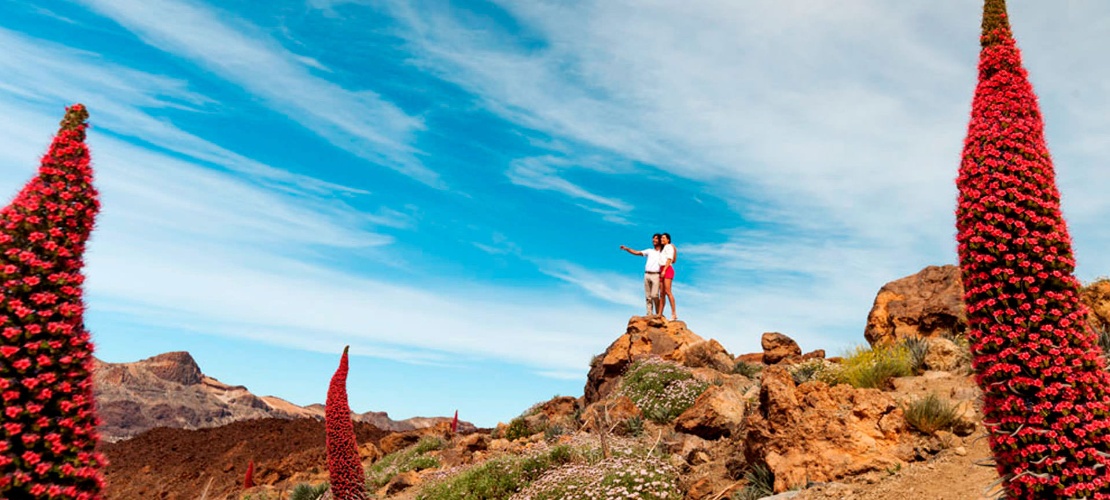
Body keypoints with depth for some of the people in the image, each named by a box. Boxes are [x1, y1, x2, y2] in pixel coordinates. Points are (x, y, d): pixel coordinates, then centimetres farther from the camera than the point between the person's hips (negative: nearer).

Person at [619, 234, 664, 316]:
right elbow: (637, 252, 11)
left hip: (656, 275, -4)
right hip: (647, 274, 4)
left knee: (654, 295, -16)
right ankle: (649, 314, 4)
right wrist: (626, 249, 0)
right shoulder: (650, 251, 18)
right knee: (648, 297, 2)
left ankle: (659, 313, -4)